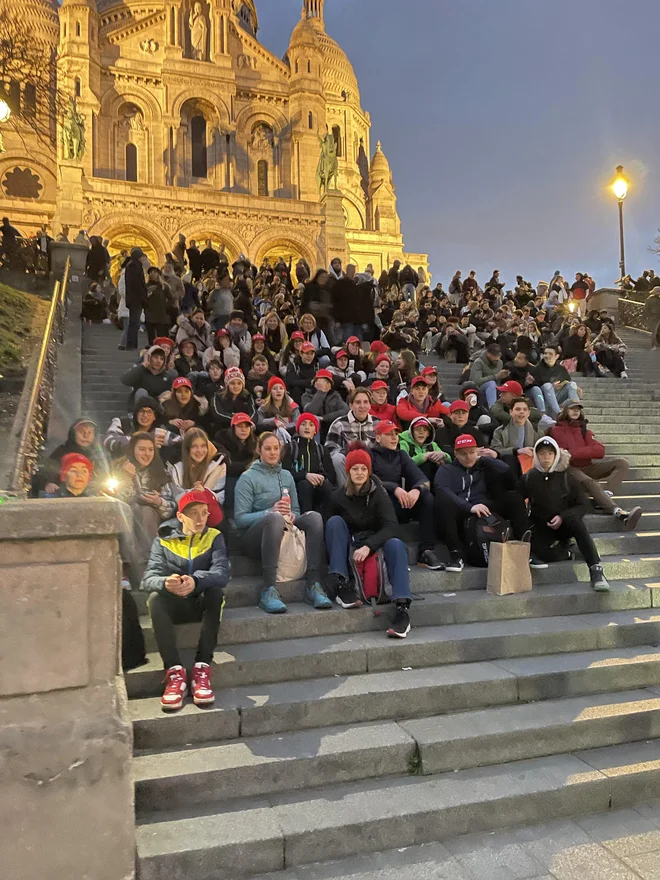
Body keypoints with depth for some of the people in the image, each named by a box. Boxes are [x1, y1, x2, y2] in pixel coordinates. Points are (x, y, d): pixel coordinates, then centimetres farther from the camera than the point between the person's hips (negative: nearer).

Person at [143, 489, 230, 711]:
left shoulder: (214, 537, 0)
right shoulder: (163, 540, 1)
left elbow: (223, 572, -18)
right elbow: (149, 578, -14)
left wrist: (196, 581, -40)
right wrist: (165, 583, -40)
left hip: (204, 603, 0)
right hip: (176, 605, 1)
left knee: (216, 591, -32)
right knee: (155, 598, -30)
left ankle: (202, 668, -30)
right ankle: (174, 671, -32)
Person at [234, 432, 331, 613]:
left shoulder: (287, 476, 16)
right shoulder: (248, 478, 0)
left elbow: (295, 510, 15)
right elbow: (240, 519, -9)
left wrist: (292, 516, -9)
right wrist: (270, 512, -23)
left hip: (283, 531, 5)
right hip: (253, 537, -5)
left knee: (314, 516, -22)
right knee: (275, 518, -38)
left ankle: (314, 586, -30)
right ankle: (269, 591, -41)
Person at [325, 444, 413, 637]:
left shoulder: (378, 493, -7)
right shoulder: (338, 496, -3)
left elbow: (392, 526, -17)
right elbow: (330, 528, 1)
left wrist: (368, 546, -32)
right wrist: (357, 548, -16)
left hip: (375, 544, -1)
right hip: (348, 548, 1)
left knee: (396, 545, -32)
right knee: (335, 521, -24)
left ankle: (402, 609, -41)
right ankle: (341, 586, -31)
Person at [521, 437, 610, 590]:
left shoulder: (566, 476, -2)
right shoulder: (529, 478, -1)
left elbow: (584, 504, -3)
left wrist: (562, 517, -17)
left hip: (564, 524, 0)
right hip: (541, 527, 0)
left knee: (575, 519, -35)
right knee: (549, 555, -30)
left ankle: (596, 570, -37)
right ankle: (565, 551, 7)